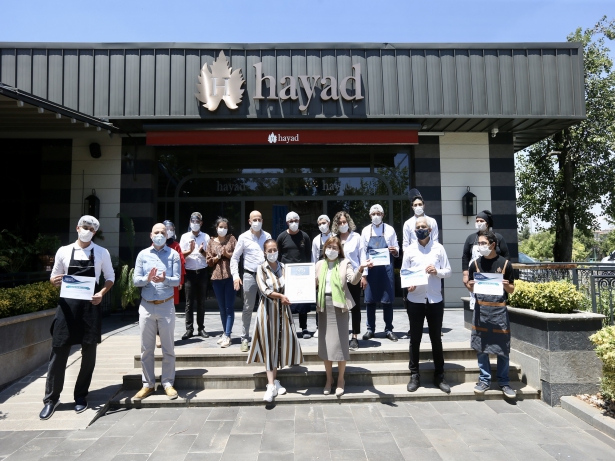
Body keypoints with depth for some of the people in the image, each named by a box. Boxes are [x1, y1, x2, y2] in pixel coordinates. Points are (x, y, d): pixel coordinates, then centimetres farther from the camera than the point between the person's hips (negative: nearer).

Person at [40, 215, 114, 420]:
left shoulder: (102, 253, 3)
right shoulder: (63, 251, 4)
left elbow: (110, 278, 7)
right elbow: (54, 277, 11)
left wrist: (102, 293, -10)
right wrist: (55, 281, -12)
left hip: (90, 306, 0)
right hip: (67, 305, 0)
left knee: (89, 352, 7)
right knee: (59, 351, 2)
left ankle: (81, 395, 24)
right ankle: (51, 398, 18)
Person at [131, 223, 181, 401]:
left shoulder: (173, 254, 0)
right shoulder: (143, 254, 5)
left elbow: (177, 280, -7)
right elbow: (135, 280, 0)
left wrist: (164, 279, -26)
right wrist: (147, 279, -20)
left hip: (166, 306, -2)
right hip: (146, 306, 2)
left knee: (168, 347, 6)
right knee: (146, 348, 9)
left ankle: (168, 383, 17)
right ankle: (148, 384, 21)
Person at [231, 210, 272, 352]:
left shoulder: (267, 236, 6)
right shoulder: (244, 237, 0)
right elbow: (235, 258, 2)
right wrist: (235, 275, -8)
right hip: (249, 275, -2)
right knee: (248, 309, 4)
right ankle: (245, 339, 13)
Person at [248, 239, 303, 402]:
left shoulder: (283, 267, 7)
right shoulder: (261, 269, -2)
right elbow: (263, 290, -13)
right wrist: (280, 295, -26)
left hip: (283, 309, 3)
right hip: (268, 309, -3)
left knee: (280, 344, 6)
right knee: (269, 345, -3)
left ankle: (274, 380, 20)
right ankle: (271, 385, -1)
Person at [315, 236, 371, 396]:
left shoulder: (344, 263, 0)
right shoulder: (320, 264, 11)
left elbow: (353, 281, -15)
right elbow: (314, 283, 14)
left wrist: (361, 268, -32)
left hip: (339, 305, -3)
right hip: (324, 305, 3)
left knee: (340, 342, 0)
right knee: (325, 343, 8)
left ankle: (340, 379, 16)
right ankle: (329, 379, 22)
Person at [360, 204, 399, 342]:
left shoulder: (389, 230, 3)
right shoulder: (366, 230, 4)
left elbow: (396, 251, 5)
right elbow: (363, 252, 0)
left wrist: (395, 251, -20)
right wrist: (363, 274, -5)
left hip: (386, 268, 0)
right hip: (370, 269, 1)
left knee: (387, 300, 4)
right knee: (370, 300, 6)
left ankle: (388, 329, 17)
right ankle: (370, 329, 18)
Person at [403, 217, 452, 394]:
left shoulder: (438, 248, 2)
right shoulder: (409, 250, 2)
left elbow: (448, 271, 3)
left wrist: (437, 271, -17)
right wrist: (408, 284, -18)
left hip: (435, 300, 0)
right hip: (415, 300, 0)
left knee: (436, 339, 12)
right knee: (415, 339, 8)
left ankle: (439, 376, 25)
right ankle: (414, 375, 20)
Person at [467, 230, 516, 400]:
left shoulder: (504, 263, 0)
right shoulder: (475, 264, 5)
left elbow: (512, 290, 6)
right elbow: (471, 288, 12)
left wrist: (506, 285, -15)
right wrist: (471, 286, -10)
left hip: (499, 309, -2)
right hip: (481, 309, 2)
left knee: (502, 347, 4)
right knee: (480, 346, 5)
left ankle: (504, 382, 18)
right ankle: (484, 380, 18)